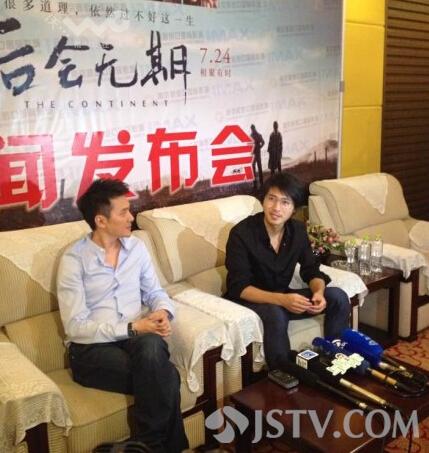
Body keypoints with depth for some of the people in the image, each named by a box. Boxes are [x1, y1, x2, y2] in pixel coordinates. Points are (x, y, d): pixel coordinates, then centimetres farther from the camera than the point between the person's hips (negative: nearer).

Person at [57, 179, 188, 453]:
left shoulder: (137, 247, 8)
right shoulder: (74, 258, -9)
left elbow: (155, 292, 13)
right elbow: (75, 326, -13)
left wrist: (163, 312, -11)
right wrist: (131, 328, -20)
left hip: (139, 337, 4)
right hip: (91, 348, -4)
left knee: (152, 346, -34)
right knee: (165, 378, -29)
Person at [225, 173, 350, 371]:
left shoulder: (298, 230, -5)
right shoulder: (241, 233, -22)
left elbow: (311, 271, 1)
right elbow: (239, 288, -25)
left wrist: (318, 292, -23)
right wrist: (281, 300, -38)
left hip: (283, 297, 6)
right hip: (248, 301, -5)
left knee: (338, 297, -10)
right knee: (276, 315, -37)